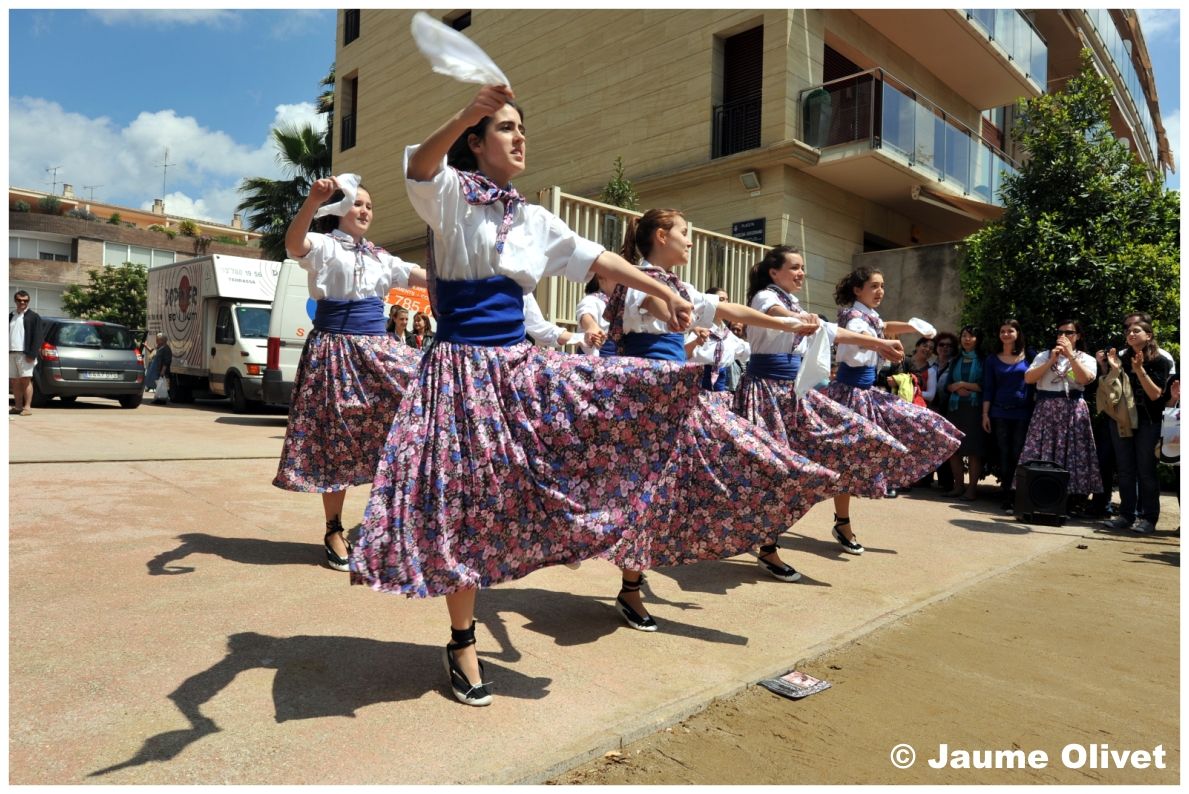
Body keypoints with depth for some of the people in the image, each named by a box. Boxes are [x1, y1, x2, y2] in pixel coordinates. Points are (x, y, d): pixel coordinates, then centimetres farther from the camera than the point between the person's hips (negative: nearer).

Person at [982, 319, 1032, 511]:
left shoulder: (1028, 357, 5)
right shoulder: (992, 359, 8)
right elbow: (988, 389, 6)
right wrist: (985, 414, 0)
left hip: (1023, 413, -1)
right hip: (1000, 413, 1)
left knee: (1018, 455, -4)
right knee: (1004, 455, 2)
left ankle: (1012, 494, -3)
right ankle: (1007, 492, 5)